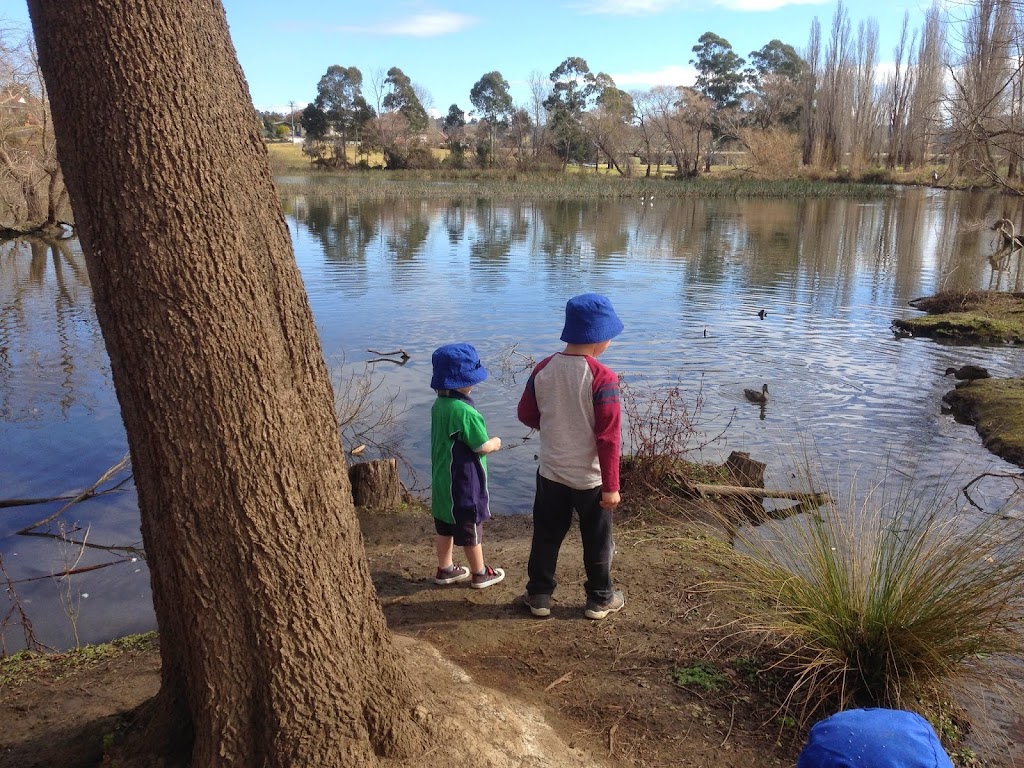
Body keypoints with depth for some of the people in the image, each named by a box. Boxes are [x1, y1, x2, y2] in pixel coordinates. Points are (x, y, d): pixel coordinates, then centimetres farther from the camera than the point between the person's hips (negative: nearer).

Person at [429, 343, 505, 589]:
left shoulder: (439, 405, 1)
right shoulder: (464, 412, -26)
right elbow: (482, 447, -20)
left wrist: (486, 443, 10)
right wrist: (495, 444, 2)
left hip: (443, 481, 8)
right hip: (464, 484, -8)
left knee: (445, 527, 19)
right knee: (471, 530, 8)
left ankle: (445, 569, 32)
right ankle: (480, 574, 23)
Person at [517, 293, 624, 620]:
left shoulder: (543, 369, -7)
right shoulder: (603, 378, -22)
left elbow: (527, 414, 5)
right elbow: (608, 438, -20)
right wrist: (611, 486, -14)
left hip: (551, 472, 4)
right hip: (590, 478, -4)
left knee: (546, 536, 18)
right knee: (597, 541, 15)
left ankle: (539, 595, 29)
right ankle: (600, 599, 29)